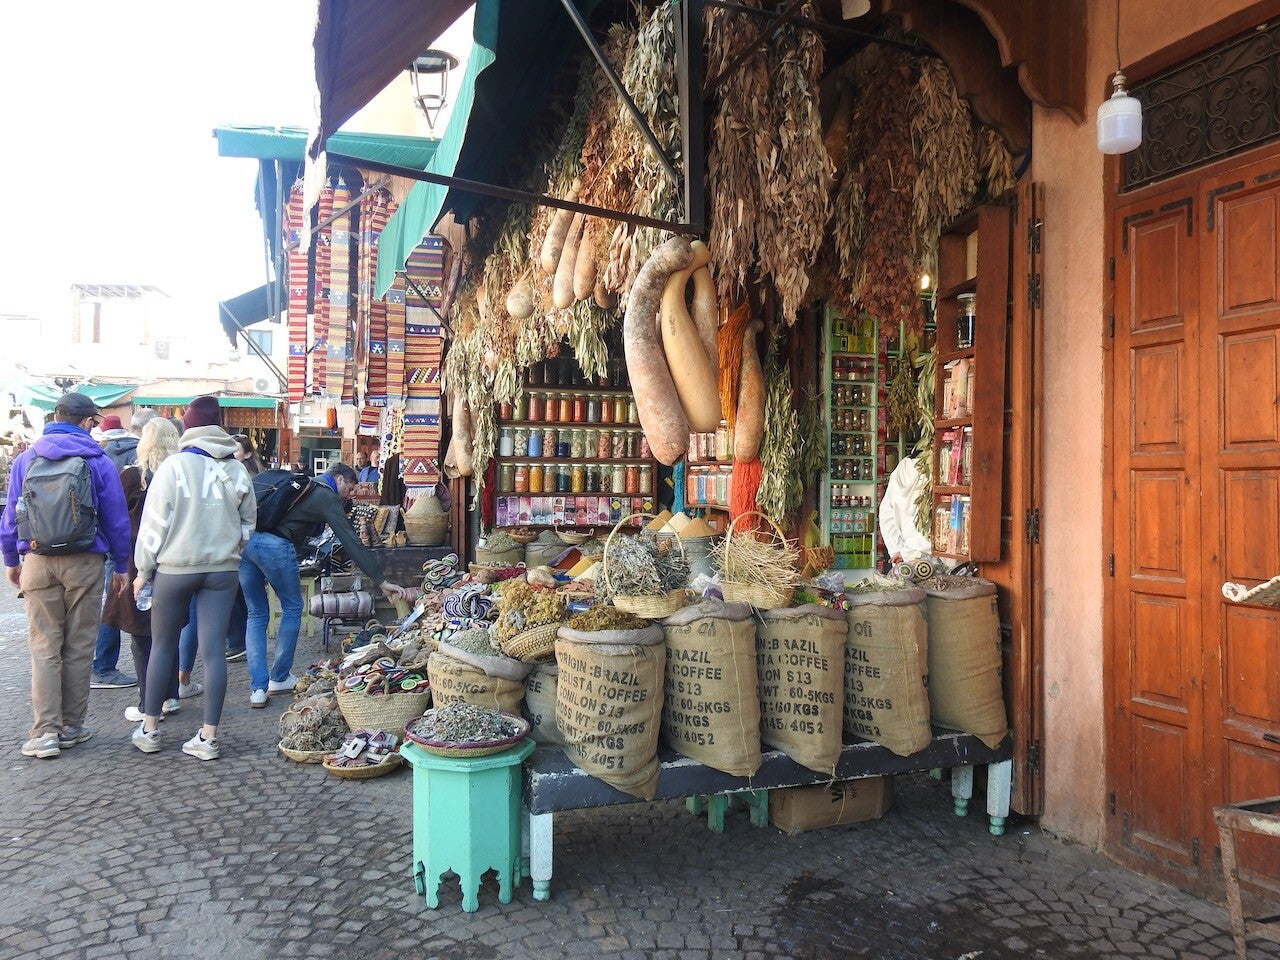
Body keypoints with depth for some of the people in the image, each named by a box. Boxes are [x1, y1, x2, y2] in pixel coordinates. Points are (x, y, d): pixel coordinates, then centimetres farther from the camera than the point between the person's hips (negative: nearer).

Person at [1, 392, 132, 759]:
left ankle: (45, 731, 3)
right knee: (78, 648, 8)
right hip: (84, 563, -1)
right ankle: (71, 727, 15)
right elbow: (116, 519, 0)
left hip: (38, 563, 2)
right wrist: (121, 565, 9)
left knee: (44, 649, 6)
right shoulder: (98, 463, -2)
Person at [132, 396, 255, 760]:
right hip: (222, 570, 2)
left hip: (174, 568, -2)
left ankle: (149, 729, 23)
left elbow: (154, 523, -6)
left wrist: (143, 570, 2)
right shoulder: (237, 471, 3)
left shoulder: (174, 466, -8)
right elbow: (248, 523, 10)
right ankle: (208, 737, 5)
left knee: (162, 647, 13)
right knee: (214, 650, 2)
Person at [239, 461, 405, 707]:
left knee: (257, 614, 14)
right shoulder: (327, 497, 5)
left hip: (244, 543, 7)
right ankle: (279, 678, 21)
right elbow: (352, 543, -1)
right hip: (274, 547, -7)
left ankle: (258, 689, 8)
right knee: (292, 607, 14)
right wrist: (381, 581, 0)